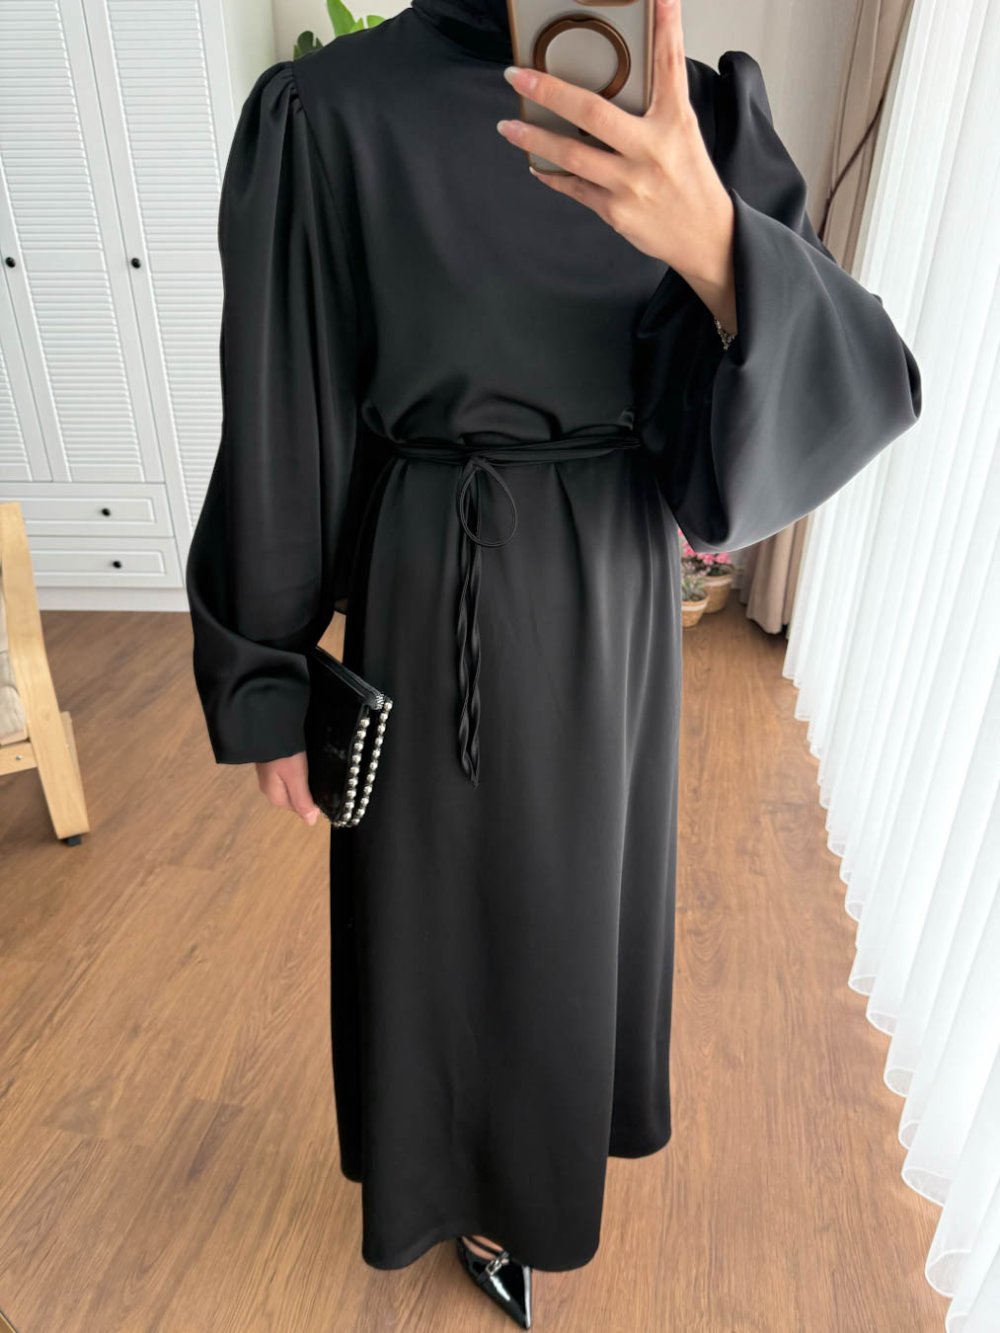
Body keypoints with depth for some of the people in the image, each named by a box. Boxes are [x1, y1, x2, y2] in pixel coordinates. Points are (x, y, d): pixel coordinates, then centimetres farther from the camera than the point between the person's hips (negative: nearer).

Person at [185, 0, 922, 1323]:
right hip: (444, 605, -4)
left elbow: (847, 374, -13)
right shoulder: (330, 114, -11)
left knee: (584, 877, 26)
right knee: (460, 903, 16)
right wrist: (272, 686, -3)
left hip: (620, 599, 5)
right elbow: (278, 430, -9)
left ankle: (553, 1093, 61)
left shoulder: (704, 118, -1)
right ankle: (474, 1157, 49)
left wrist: (712, 242, -34)